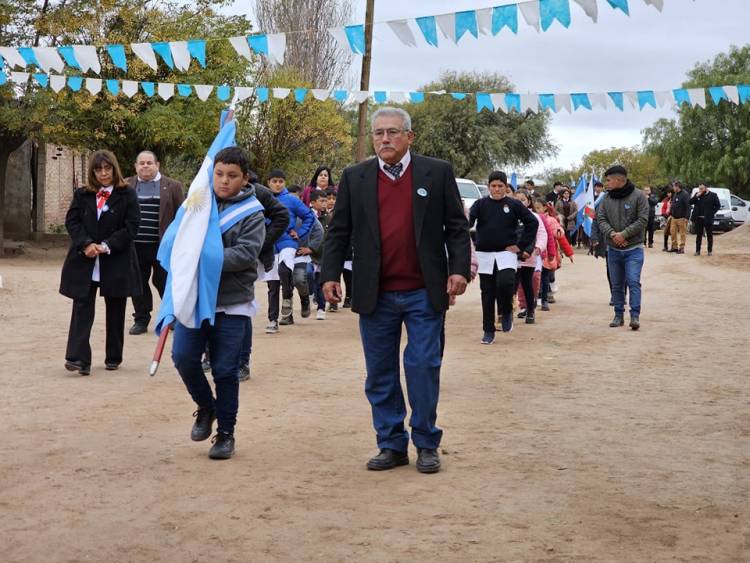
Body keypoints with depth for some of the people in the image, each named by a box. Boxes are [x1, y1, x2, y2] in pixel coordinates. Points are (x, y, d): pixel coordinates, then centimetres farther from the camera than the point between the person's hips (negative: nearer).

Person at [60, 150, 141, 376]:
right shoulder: (82, 195, 7)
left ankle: (113, 358, 20)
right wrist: (86, 244, -14)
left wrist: (107, 245, -15)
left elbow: (131, 226, -7)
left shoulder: (127, 195, -1)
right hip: (85, 261, 1)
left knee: (115, 311, 9)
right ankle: (78, 358, -10)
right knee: (82, 309, -6)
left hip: (116, 262, -1)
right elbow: (72, 221, 2)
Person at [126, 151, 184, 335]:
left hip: (162, 245, -2)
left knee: (163, 281, 4)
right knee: (138, 283, 6)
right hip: (135, 245, 2)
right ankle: (141, 320, 16)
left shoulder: (172, 186, 2)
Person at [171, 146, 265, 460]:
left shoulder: (252, 213, -4)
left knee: (225, 371, 3)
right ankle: (206, 407, 20)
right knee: (183, 356, -8)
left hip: (232, 304, -3)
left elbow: (245, 254, -16)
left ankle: (225, 433, 18)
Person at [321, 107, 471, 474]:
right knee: (380, 374, 7)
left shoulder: (437, 173, 3)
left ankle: (426, 444, 13)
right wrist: (331, 275, -2)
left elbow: (456, 227, 3)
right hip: (375, 295, 2)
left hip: (424, 293, -2)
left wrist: (459, 269, -8)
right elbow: (338, 232, 7)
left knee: (423, 368, 0)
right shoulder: (354, 178, 7)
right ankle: (391, 445, 18)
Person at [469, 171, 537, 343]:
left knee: (506, 282, -24)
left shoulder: (514, 205, 2)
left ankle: (506, 313, 5)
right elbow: (469, 220, -9)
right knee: (487, 293, 6)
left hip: (507, 253, -2)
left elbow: (532, 222, 4)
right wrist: (465, 221, -34)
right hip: (484, 254, 2)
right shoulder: (481, 204, 5)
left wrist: (521, 245, -2)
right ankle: (488, 331, 16)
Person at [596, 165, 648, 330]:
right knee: (617, 284, 10)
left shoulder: (638, 196, -8)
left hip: (633, 249, -4)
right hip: (613, 249, 4)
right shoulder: (607, 198, 5)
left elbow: (642, 220, -12)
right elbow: (601, 219, 0)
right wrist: (612, 233, -18)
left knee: (633, 282, -12)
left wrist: (624, 234, -19)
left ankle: (635, 315, -9)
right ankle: (619, 315, 20)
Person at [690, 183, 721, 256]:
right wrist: (697, 196, -11)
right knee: (698, 235, 6)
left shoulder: (713, 195, -1)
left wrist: (712, 212, -8)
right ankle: (697, 251, 10)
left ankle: (710, 251, 10)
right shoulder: (697, 194, 8)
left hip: (708, 219, -3)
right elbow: (690, 202, 0)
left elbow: (718, 205, 1)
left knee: (709, 235, 4)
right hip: (698, 219, 3)